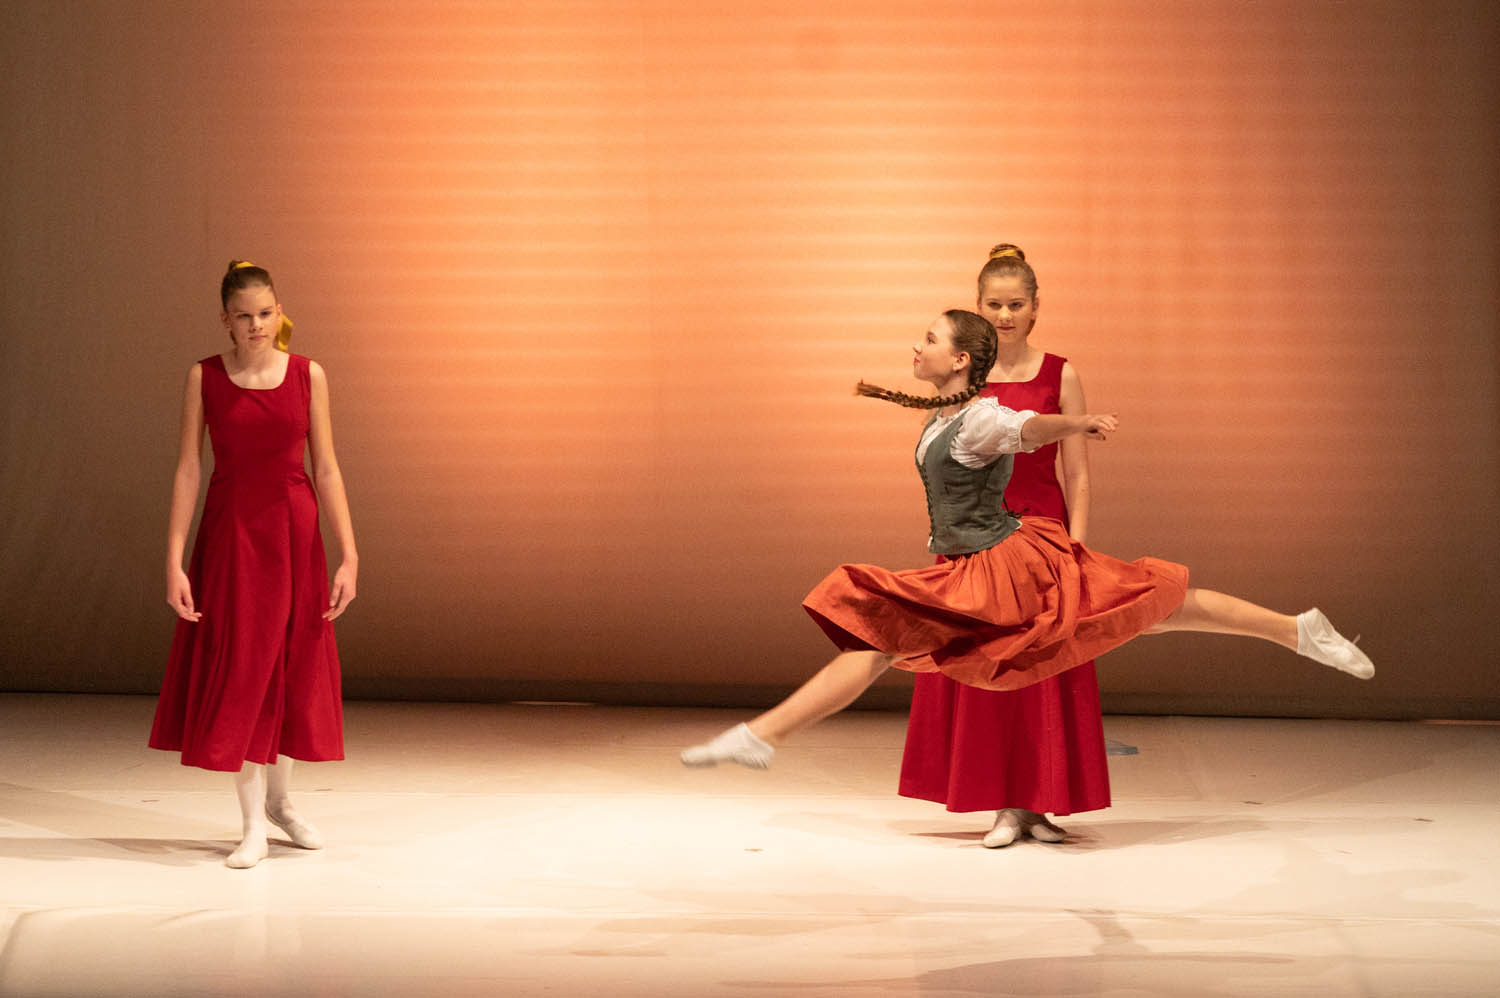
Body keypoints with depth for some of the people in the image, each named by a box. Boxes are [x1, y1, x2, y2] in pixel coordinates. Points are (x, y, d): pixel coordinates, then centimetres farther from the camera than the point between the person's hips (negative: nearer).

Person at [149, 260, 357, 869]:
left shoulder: (307, 375, 0)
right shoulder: (205, 378, -2)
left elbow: (326, 470, 1)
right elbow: (187, 470, -3)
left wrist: (348, 556, -5)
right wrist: (174, 562, -9)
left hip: (295, 530, 2)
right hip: (231, 533, -1)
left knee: (293, 668, 9)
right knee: (238, 667, -2)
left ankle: (279, 798, 30)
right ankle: (252, 822, 6)